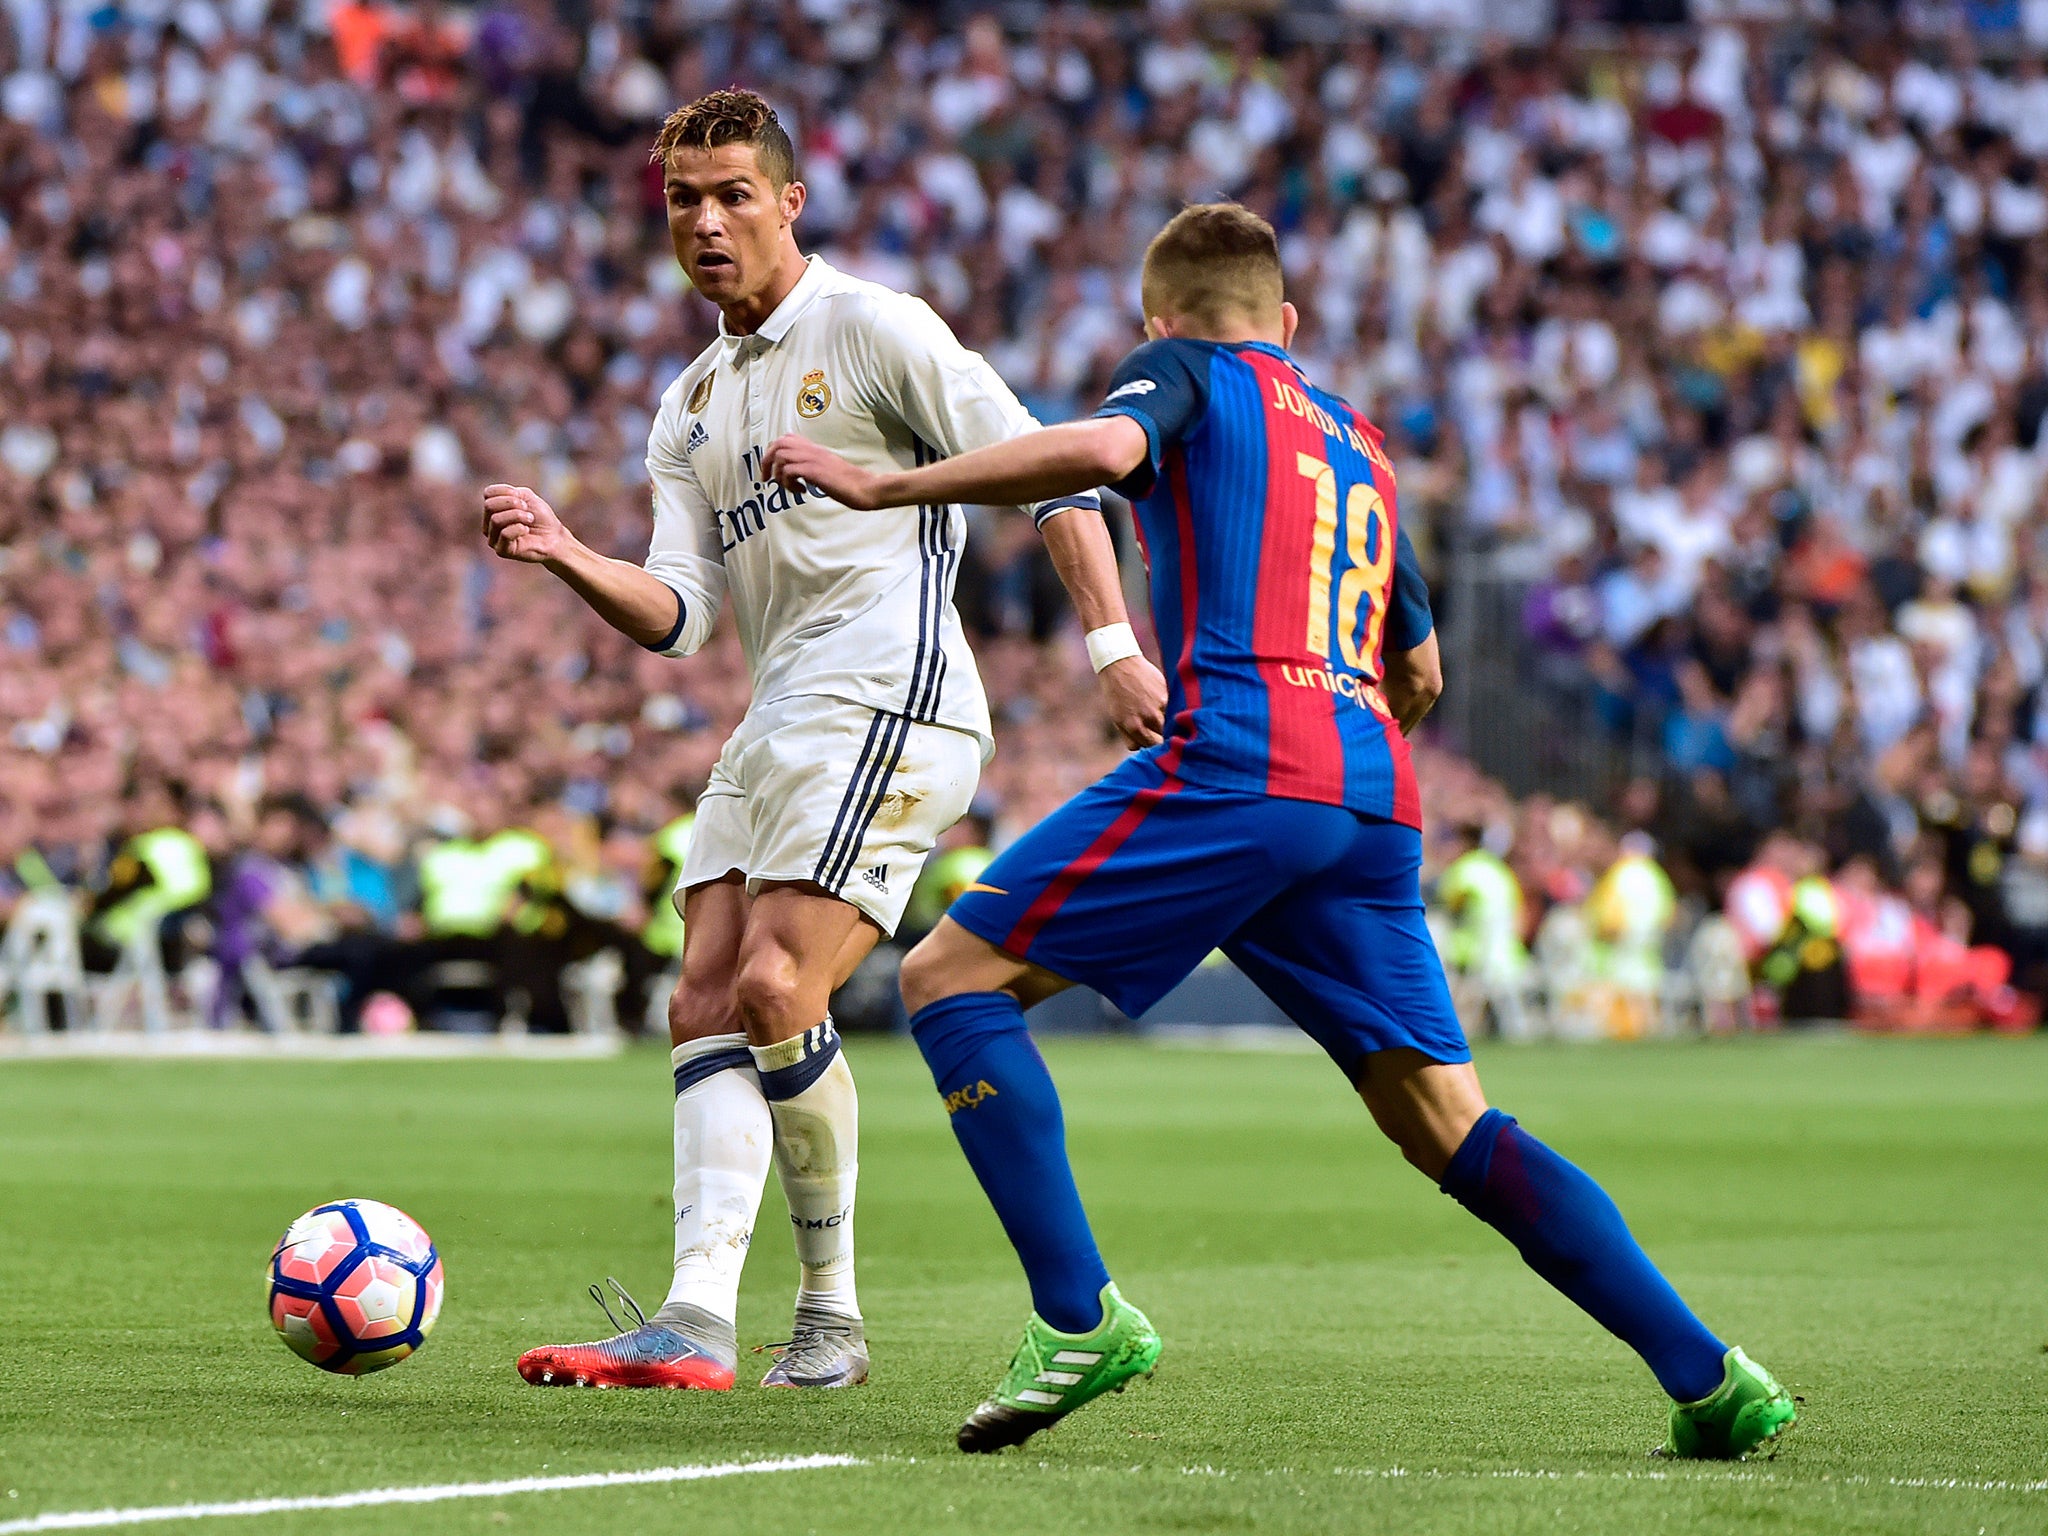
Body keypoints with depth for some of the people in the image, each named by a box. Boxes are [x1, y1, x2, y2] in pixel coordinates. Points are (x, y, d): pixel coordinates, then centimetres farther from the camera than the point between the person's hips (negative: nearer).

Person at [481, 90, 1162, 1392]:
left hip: (888, 703, -8)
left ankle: (831, 1312, -6)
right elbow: (678, 615, 12)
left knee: (773, 993, -18)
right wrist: (568, 559, -8)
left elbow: (1049, 472, -6)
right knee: (705, 1009, -4)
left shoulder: (872, 329, -1)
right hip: (777, 725, 8)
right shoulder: (691, 410, 22)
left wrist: (1114, 646, -16)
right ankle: (698, 1320, -7)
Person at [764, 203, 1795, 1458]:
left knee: (950, 977, 1)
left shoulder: (1185, 371, 12)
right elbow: (1419, 671, 39)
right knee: (1450, 1124, 9)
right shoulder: (1357, 438, 31)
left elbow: (1103, 448, -12)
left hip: (1237, 764, -7)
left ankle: (1081, 1316, -12)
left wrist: (881, 487, -6)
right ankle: (1707, 1375, -1)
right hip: (1373, 797, 7)